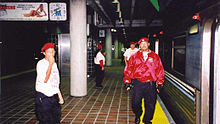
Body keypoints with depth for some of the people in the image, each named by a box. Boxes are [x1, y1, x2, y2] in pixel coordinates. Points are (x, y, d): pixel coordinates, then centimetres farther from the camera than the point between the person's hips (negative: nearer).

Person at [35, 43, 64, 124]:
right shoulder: (41, 64, -12)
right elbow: (45, 80, -25)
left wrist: (59, 95, 16)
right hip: (43, 97, -6)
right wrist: (50, 64, -25)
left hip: (54, 96, 6)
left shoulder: (54, 64, 10)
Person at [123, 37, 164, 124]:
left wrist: (160, 83, 5)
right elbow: (128, 69, 7)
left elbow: (160, 70, 9)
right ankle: (137, 116, 29)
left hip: (150, 85, 1)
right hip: (137, 83, 0)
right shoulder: (134, 56, 7)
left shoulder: (155, 57, 8)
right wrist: (127, 81, 2)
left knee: (150, 105, 6)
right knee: (135, 103, -2)